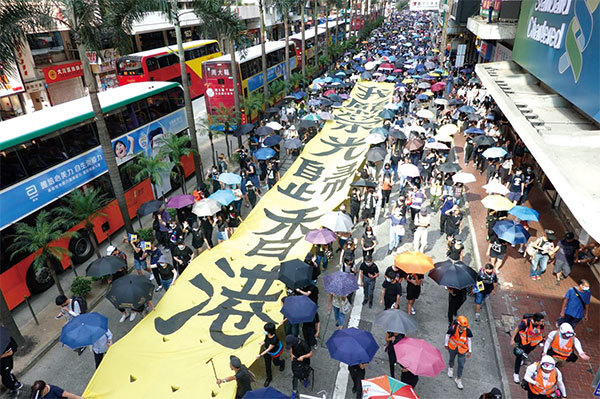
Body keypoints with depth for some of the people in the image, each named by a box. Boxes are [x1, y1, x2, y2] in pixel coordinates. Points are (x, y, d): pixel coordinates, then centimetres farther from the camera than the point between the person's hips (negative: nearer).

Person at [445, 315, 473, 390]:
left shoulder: (468, 331, -28)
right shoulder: (453, 329, -32)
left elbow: (469, 340, -9)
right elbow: (447, 335, -11)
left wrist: (469, 351, -3)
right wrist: (446, 344, 2)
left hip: (462, 349, 0)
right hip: (452, 347, 0)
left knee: (461, 365, 7)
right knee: (451, 358, 27)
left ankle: (458, 379, 31)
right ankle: (451, 367, 61)